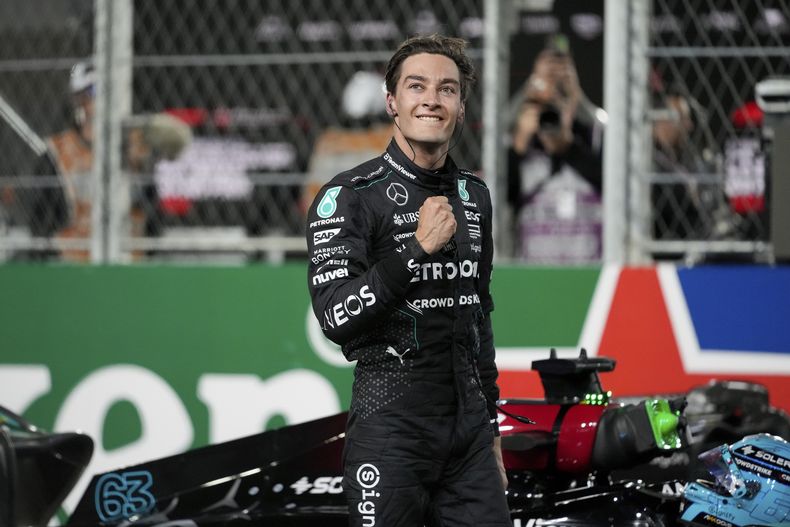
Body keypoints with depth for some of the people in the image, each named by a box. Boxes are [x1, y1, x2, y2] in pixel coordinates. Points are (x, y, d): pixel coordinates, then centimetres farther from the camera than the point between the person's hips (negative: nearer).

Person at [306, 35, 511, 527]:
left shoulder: (474, 195, 13)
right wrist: (419, 248, -22)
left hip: (469, 429, 6)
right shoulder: (350, 195, -7)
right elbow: (336, 317, -16)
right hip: (391, 428, -6)